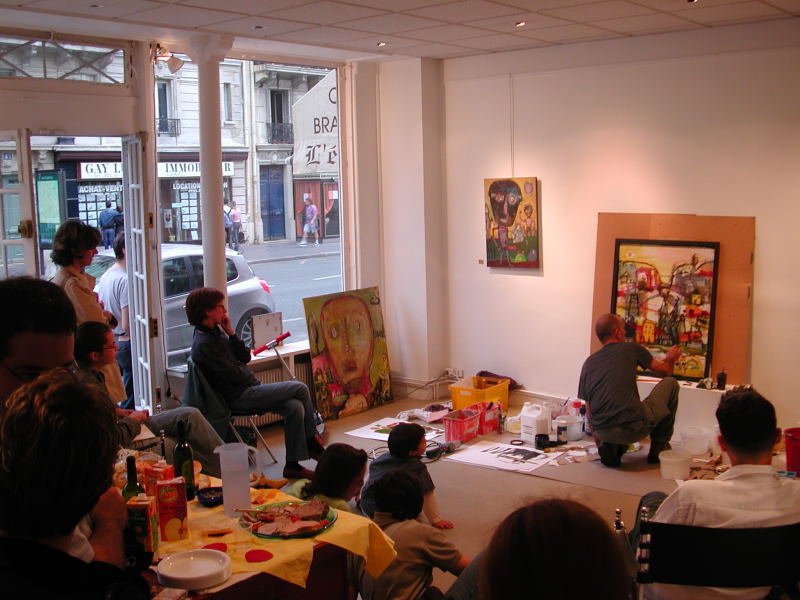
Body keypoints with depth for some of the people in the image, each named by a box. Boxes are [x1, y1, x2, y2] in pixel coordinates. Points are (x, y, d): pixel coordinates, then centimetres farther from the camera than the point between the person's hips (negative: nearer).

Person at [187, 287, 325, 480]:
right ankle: (312, 441, 1)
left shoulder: (217, 332, 13)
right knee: (300, 388, -12)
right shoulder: (203, 344, -16)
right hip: (238, 397, -9)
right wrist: (252, 378, 0)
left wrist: (230, 332, -1)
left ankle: (293, 465, -2)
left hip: (248, 391, 9)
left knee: (295, 407, -9)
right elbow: (233, 375, -18)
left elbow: (245, 357, 9)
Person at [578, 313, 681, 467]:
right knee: (670, 383, 18)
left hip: (602, 432, 5)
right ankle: (659, 449, 24)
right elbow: (665, 370, 20)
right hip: (634, 428, -5)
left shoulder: (588, 363, 16)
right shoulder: (631, 349, 5)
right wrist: (670, 358, 44)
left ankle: (610, 446, 11)